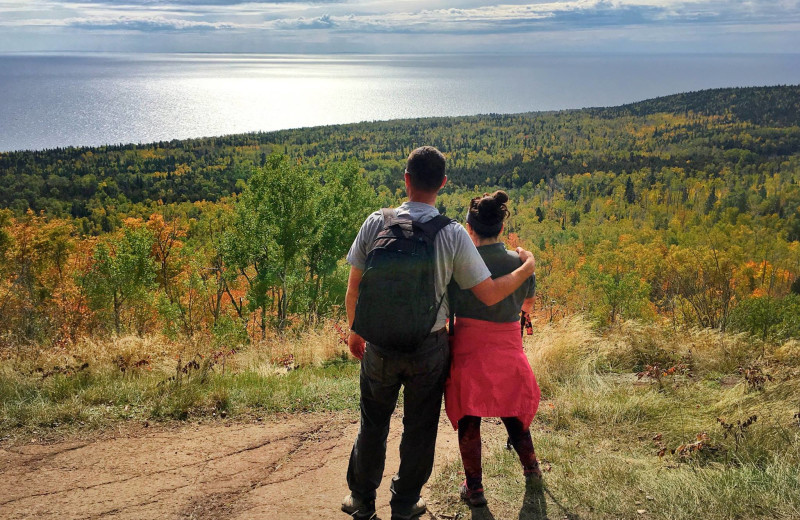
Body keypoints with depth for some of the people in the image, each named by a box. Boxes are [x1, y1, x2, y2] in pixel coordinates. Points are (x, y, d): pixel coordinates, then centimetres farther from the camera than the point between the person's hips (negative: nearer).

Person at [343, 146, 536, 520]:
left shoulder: (376, 223, -10)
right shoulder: (453, 235, -14)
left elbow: (354, 288, -3)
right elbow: (489, 295, -11)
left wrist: (355, 330, 14)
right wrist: (527, 267, 6)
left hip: (380, 345, 1)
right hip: (429, 349, -1)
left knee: (373, 424, 19)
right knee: (419, 429, 17)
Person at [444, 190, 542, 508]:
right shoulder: (520, 262, -5)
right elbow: (528, 306, 10)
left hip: (468, 350, -2)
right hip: (508, 350, 3)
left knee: (469, 420, 11)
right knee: (512, 410, 24)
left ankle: (474, 487, 19)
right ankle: (531, 467, 37)